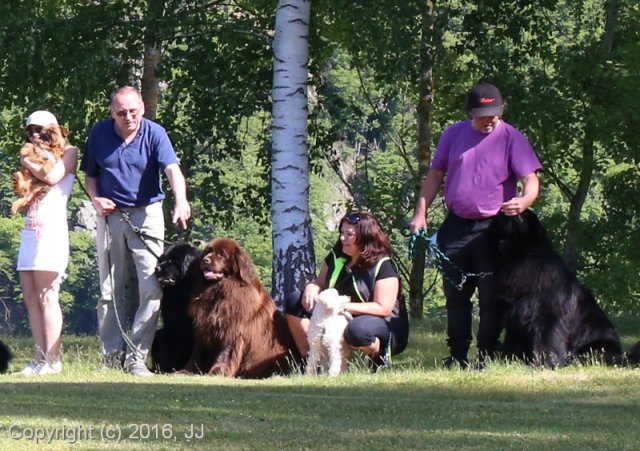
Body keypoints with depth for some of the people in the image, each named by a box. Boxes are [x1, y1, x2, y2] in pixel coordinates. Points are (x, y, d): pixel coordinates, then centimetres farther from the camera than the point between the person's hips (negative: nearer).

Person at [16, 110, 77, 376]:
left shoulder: (68, 152, 4)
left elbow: (52, 176, -13)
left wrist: (28, 164, 1)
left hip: (52, 229, -8)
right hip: (30, 230, 8)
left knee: (47, 296, -11)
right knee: (30, 297, 1)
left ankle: (52, 361, -12)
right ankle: (40, 359, 1)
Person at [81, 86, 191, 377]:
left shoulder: (154, 134, -9)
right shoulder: (99, 133, -1)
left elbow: (172, 170, -24)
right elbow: (90, 175, 10)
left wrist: (181, 202, -41)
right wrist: (95, 199, -10)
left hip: (146, 214, -2)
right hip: (111, 215, 2)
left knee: (152, 286, -11)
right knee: (111, 289, 6)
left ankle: (136, 356, -7)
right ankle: (113, 355, 13)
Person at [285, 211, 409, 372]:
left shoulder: (383, 266, -17)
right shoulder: (336, 257, 3)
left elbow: (383, 308, -23)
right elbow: (320, 283, 12)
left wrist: (345, 306, -30)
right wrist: (311, 287, -15)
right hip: (339, 320, 7)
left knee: (357, 330, -45)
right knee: (295, 302, -8)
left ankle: (380, 357, -12)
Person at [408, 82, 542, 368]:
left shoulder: (512, 139, -4)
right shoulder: (453, 134, 8)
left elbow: (530, 178, -12)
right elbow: (434, 175, 14)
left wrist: (524, 201, -34)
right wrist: (420, 213, 6)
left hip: (493, 228, -4)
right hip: (455, 227, 4)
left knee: (491, 297, -2)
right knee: (455, 294, 7)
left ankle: (487, 355, 4)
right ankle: (457, 355, 15)